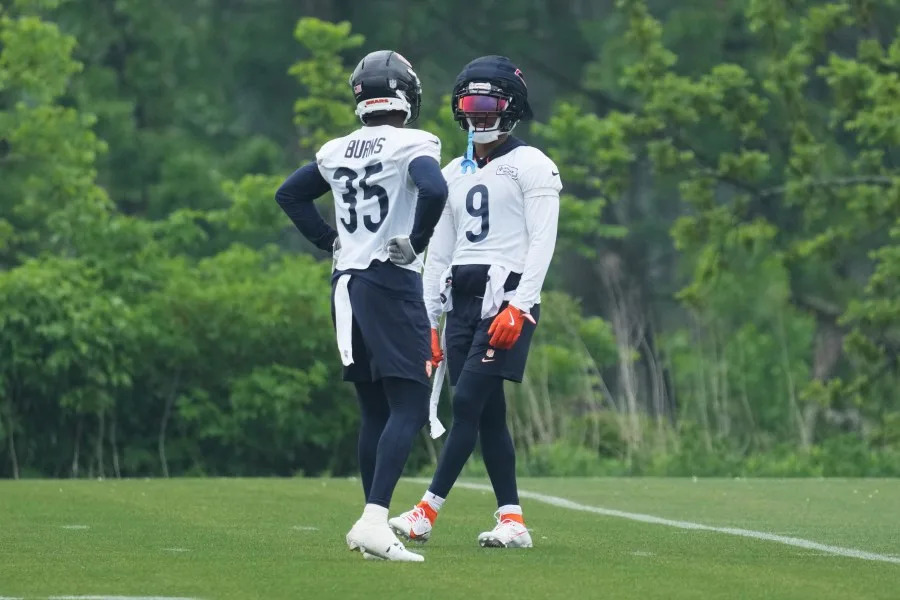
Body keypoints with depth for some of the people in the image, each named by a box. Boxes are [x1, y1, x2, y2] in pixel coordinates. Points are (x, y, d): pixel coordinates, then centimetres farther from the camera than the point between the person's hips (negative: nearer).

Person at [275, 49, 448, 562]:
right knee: (408, 408, -9)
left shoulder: (338, 152, 12)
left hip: (347, 285, 7)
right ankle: (374, 520, -23)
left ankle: (374, 524, 14)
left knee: (375, 410, 14)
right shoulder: (412, 145, -8)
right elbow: (433, 190, -27)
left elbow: (289, 195, 24)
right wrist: (416, 242, -13)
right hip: (391, 284, -7)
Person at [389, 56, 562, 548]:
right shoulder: (454, 174, 19)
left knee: (468, 403, -13)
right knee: (488, 414, 3)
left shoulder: (531, 166, -2)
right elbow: (439, 250, 20)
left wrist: (518, 307, -19)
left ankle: (426, 512, -17)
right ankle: (512, 521, 4)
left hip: (506, 299, -7)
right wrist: (428, 320, 13)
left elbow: (541, 244, -9)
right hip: (462, 301, 7)